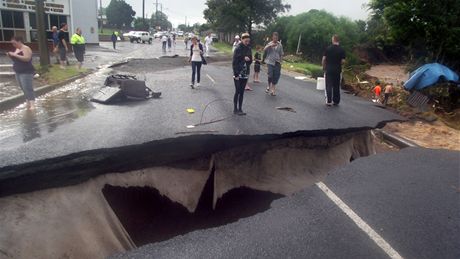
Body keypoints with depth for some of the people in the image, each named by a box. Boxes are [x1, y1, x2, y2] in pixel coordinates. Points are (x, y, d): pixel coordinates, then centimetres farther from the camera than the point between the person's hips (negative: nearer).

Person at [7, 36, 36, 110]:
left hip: (26, 72, -9)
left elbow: (27, 58, -25)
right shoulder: (17, 49, 16)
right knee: (24, 89, 9)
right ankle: (28, 104, 14)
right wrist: (11, 56, 4)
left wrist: (15, 55, -24)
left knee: (28, 89, -14)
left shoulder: (26, 48, -10)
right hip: (18, 72, 9)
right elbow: (16, 59, 24)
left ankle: (32, 105, -16)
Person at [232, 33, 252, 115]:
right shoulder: (238, 48, -9)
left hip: (245, 74, 5)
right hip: (238, 74, -5)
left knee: (242, 92, 8)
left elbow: (250, 60, 13)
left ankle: (240, 109, 15)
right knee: (237, 91, -2)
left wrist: (248, 59, -11)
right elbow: (234, 62, -11)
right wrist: (236, 74, -16)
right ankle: (235, 109, 8)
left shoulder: (249, 49, 7)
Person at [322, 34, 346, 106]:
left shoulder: (328, 48, -3)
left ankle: (329, 101, -2)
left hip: (329, 70, -1)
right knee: (336, 86, 9)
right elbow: (343, 61, -6)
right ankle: (336, 101, 13)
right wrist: (338, 63, 15)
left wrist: (324, 67, 8)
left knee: (329, 86, 3)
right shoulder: (341, 50, -3)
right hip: (338, 70, 1)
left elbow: (324, 58, -4)